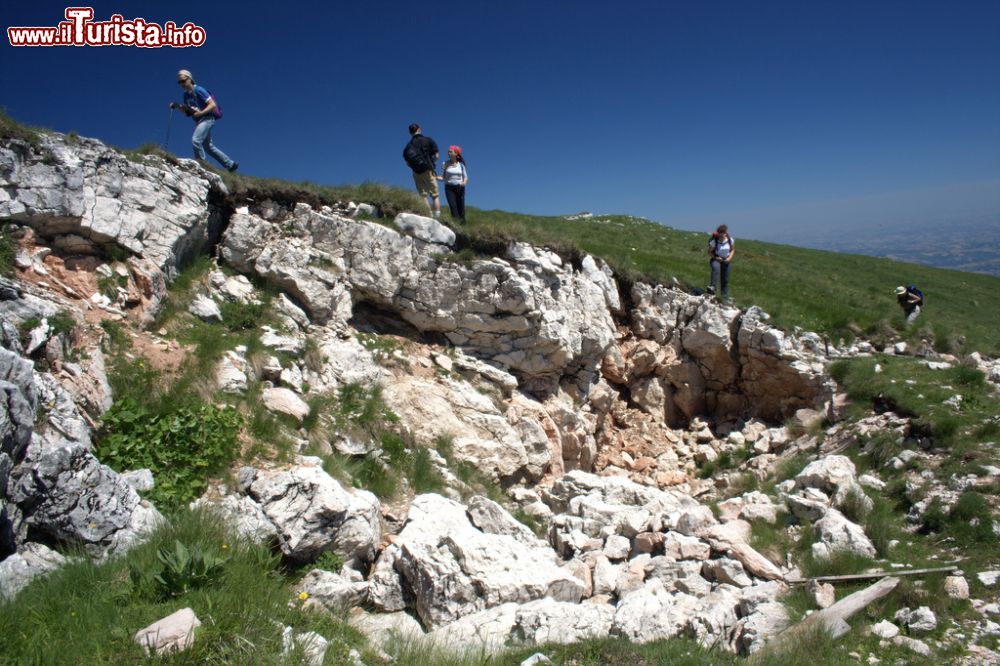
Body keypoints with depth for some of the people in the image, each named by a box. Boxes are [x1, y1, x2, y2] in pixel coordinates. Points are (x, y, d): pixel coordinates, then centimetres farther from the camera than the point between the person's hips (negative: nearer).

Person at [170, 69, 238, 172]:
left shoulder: (198, 90, -10)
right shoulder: (186, 94, 14)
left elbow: (213, 105, -15)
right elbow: (186, 111, 20)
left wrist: (201, 112, -23)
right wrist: (177, 106, 2)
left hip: (207, 119, -9)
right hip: (199, 121, 9)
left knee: (195, 140, -23)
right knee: (208, 147, 11)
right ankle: (230, 164, 18)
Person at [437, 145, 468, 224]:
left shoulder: (461, 164, 4)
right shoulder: (446, 164, 3)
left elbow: (465, 177, 6)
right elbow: (443, 177, 1)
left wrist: (464, 182, -16)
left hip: (459, 187, 1)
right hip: (449, 188, -1)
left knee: (461, 207, -1)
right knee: (452, 206, -15)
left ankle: (462, 223, 10)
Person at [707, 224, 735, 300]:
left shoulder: (730, 240, -8)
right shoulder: (714, 241, -17)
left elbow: (732, 250, 7)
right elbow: (709, 252, -7)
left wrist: (729, 258, -9)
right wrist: (716, 258, -23)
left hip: (725, 261, 4)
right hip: (715, 260, -4)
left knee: (725, 280, 9)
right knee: (716, 268, -39)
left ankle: (725, 297, 22)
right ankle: (713, 287, -46)